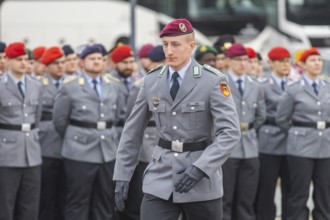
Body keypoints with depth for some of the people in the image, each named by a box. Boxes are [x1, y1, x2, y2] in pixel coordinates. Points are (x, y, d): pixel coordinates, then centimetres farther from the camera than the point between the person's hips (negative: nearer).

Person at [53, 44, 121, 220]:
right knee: (78, 202, 0)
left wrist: (106, 136, 14)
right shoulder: (70, 87, -3)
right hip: (80, 153, -4)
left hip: (108, 151, 4)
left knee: (106, 202, 8)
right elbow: (59, 120, 1)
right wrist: (74, 139, 10)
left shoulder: (114, 85, 10)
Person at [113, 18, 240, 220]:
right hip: (160, 178, 2)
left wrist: (200, 168, -24)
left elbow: (230, 132, -15)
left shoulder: (213, 81, -8)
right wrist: (122, 176, 6)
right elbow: (133, 132, 11)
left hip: (202, 180, -2)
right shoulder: (152, 81, 5)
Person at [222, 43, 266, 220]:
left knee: (247, 199, 7)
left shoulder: (255, 87, 13)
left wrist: (249, 128, 10)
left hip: (250, 148, 5)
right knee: (224, 199, -2)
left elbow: (261, 115, 20)